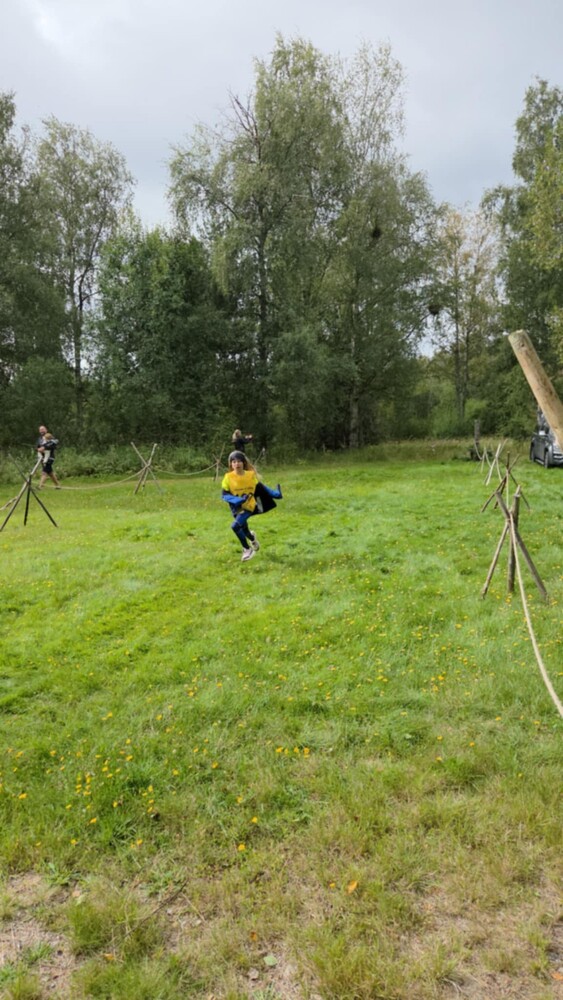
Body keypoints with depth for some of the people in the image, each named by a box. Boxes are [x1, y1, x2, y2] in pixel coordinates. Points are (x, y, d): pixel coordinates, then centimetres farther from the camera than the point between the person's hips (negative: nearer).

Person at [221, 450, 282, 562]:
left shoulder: (251, 475, -10)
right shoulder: (228, 477, -14)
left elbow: (260, 487, 6)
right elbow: (224, 495, -14)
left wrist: (275, 494, 2)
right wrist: (238, 500, -30)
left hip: (249, 506, -2)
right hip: (237, 507, 2)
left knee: (235, 526, -22)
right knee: (243, 529, 17)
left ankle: (247, 549, -2)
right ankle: (252, 538, 55)